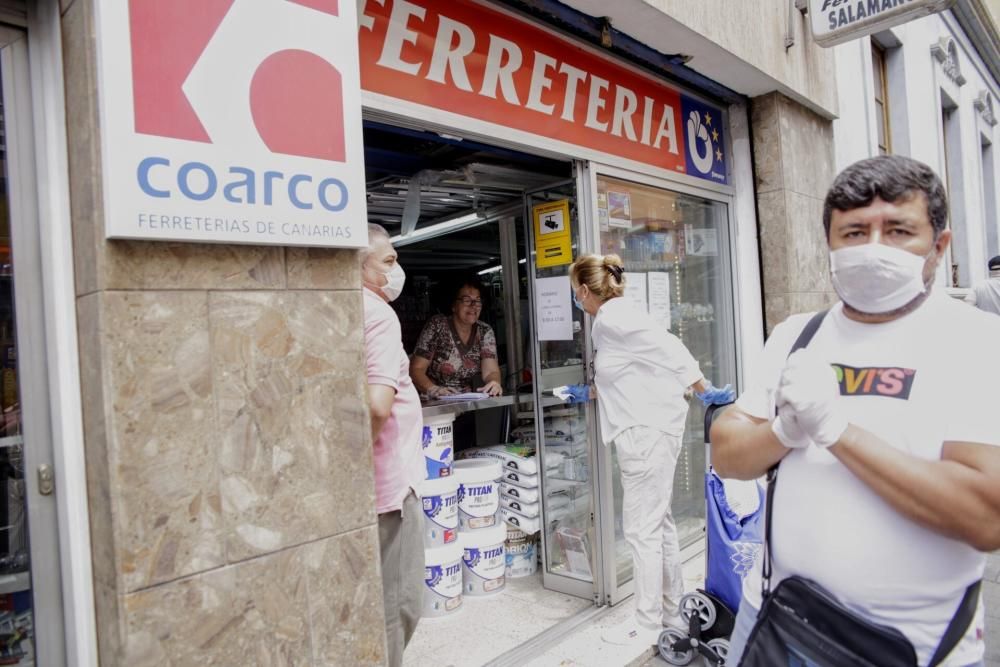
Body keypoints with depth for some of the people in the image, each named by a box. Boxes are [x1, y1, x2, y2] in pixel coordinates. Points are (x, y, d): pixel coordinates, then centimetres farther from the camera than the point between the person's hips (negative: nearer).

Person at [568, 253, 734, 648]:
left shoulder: (612, 320, -16)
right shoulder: (610, 319, 13)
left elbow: (668, 349, -20)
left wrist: (705, 391, -15)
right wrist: (590, 394, 31)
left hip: (648, 431, -10)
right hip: (644, 430, 10)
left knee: (641, 529, 0)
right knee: (658, 523, 18)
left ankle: (647, 625, 14)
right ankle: (673, 611, 32)